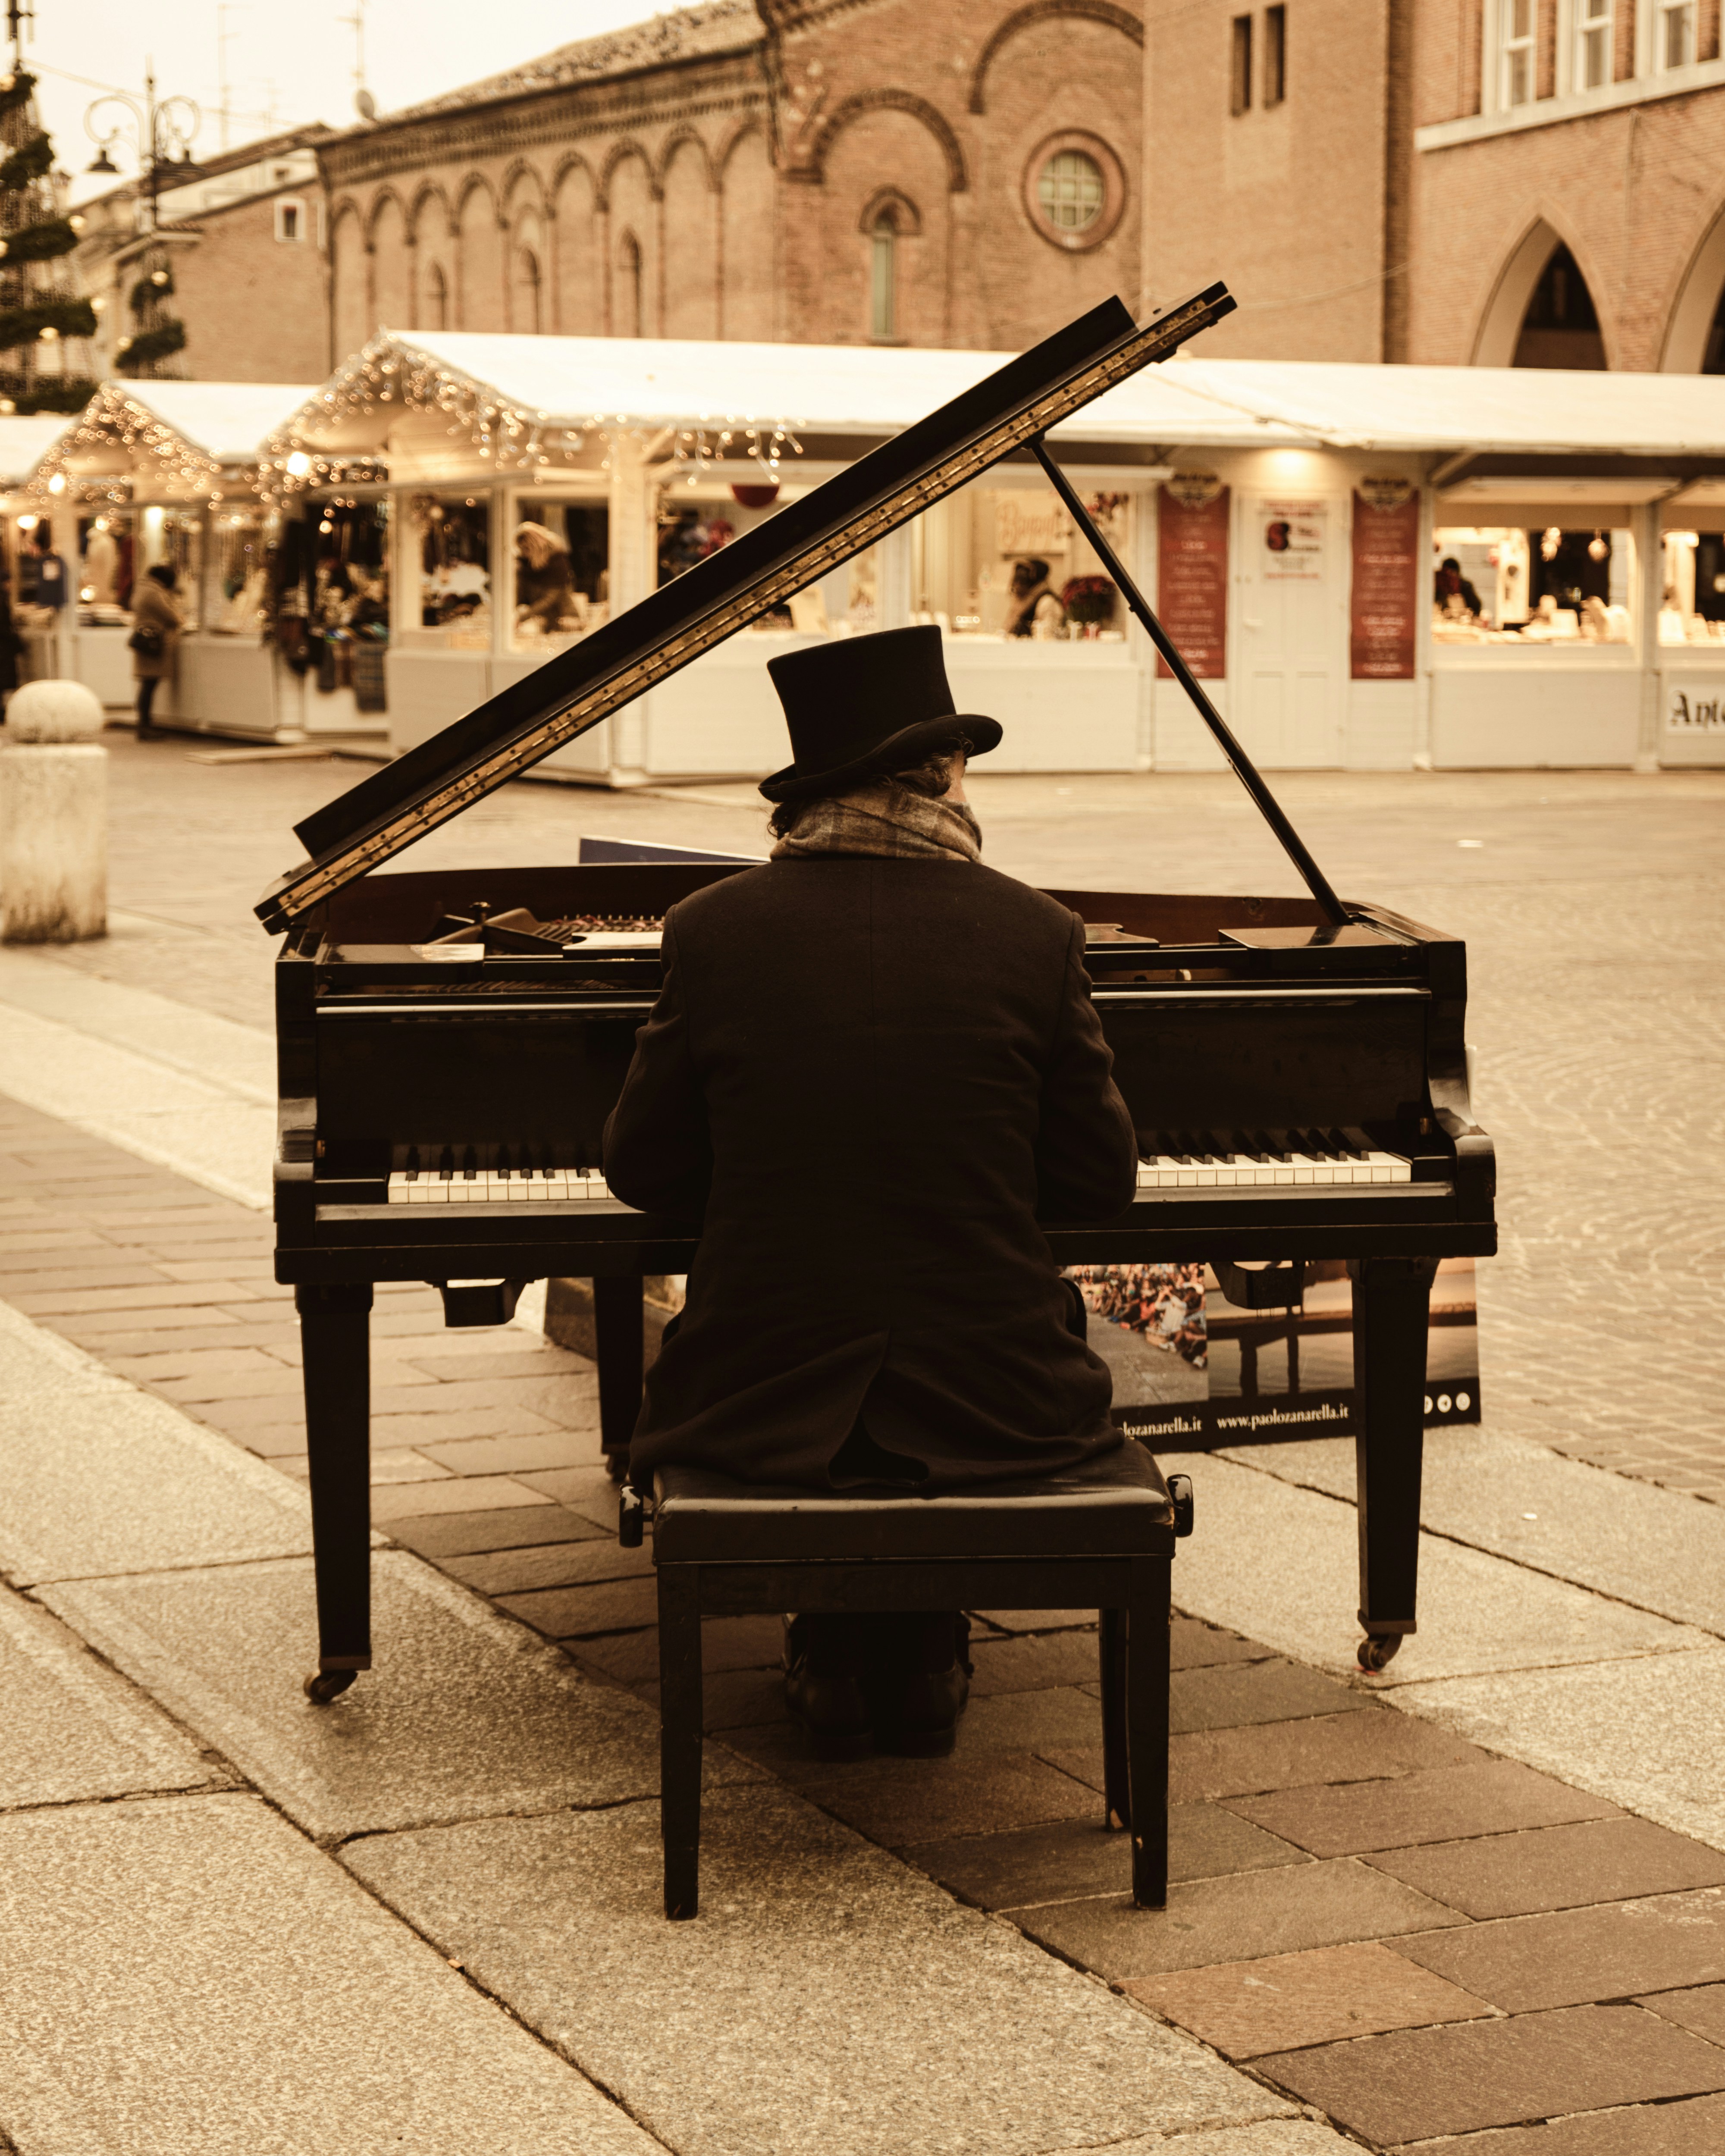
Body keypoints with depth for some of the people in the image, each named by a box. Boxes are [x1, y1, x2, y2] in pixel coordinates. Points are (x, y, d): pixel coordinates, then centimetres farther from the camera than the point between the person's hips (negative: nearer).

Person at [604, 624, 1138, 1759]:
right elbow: (1101, 1178, 1)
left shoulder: (712, 928, -5)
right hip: (989, 1408, 0)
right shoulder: (1036, 934, -6)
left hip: (765, 1408, 1)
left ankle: (836, 1655, 33)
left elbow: (646, 1170, 4)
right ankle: (924, 1657, 34)